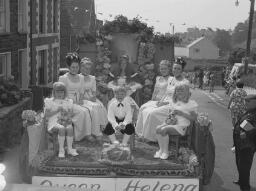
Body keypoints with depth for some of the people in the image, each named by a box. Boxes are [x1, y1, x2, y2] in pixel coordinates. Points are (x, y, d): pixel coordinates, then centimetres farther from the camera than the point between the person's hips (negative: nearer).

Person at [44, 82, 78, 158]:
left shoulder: (68, 101, 17)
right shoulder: (50, 101, 8)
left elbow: (71, 113, 9)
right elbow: (46, 114, -1)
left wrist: (68, 117, -14)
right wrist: (56, 110, -11)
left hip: (65, 122, 3)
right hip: (54, 122, -2)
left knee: (70, 128, -32)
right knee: (61, 128, -36)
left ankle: (70, 149, -25)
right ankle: (61, 149, -27)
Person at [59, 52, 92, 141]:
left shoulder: (81, 77, 17)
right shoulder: (63, 78, 0)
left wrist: (80, 101, -2)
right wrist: (73, 102, -13)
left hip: (78, 103, 5)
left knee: (89, 110, -28)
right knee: (83, 111, -32)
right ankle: (86, 134, -24)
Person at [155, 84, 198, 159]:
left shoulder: (190, 103, -1)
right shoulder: (173, 102, 18)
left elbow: (193, 117, -7)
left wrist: (181, 113, -14)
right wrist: (170, 115, 0)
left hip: (182, 126, -6)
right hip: (172, 122, 6)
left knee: (164, 129, -29)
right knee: (158, 128, -22)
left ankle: (166, 152, -15)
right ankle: (161, 149, -11)